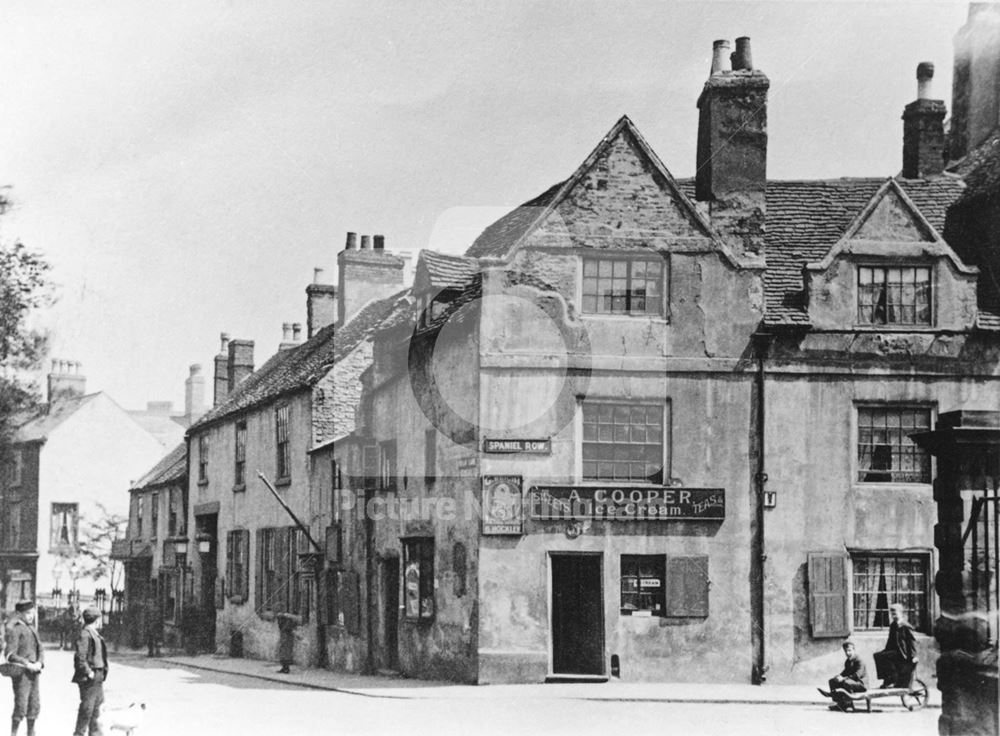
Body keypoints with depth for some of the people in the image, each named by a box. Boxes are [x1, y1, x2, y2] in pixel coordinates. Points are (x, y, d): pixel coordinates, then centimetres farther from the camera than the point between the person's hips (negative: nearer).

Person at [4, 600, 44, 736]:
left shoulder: (32, 629, 16)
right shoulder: (14, 630, -8)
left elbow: (40, 650, 14)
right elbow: (10, 655, -14)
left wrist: (39, 663, -6)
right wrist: (27, 664, -22)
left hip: (33, 672, 8)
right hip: (21, 673, -7)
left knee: (35, 706, 11)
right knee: (21, 706, -8)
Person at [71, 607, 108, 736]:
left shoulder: (95, 634, 15)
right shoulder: (84, 635, -16)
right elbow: (80, 658, -20)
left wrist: (101, 674, 16)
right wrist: (88, 672, -21)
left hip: (98, 677, 10)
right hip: (89, 678, -10)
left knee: (97, 706, 15)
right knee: (87, 707, -4)